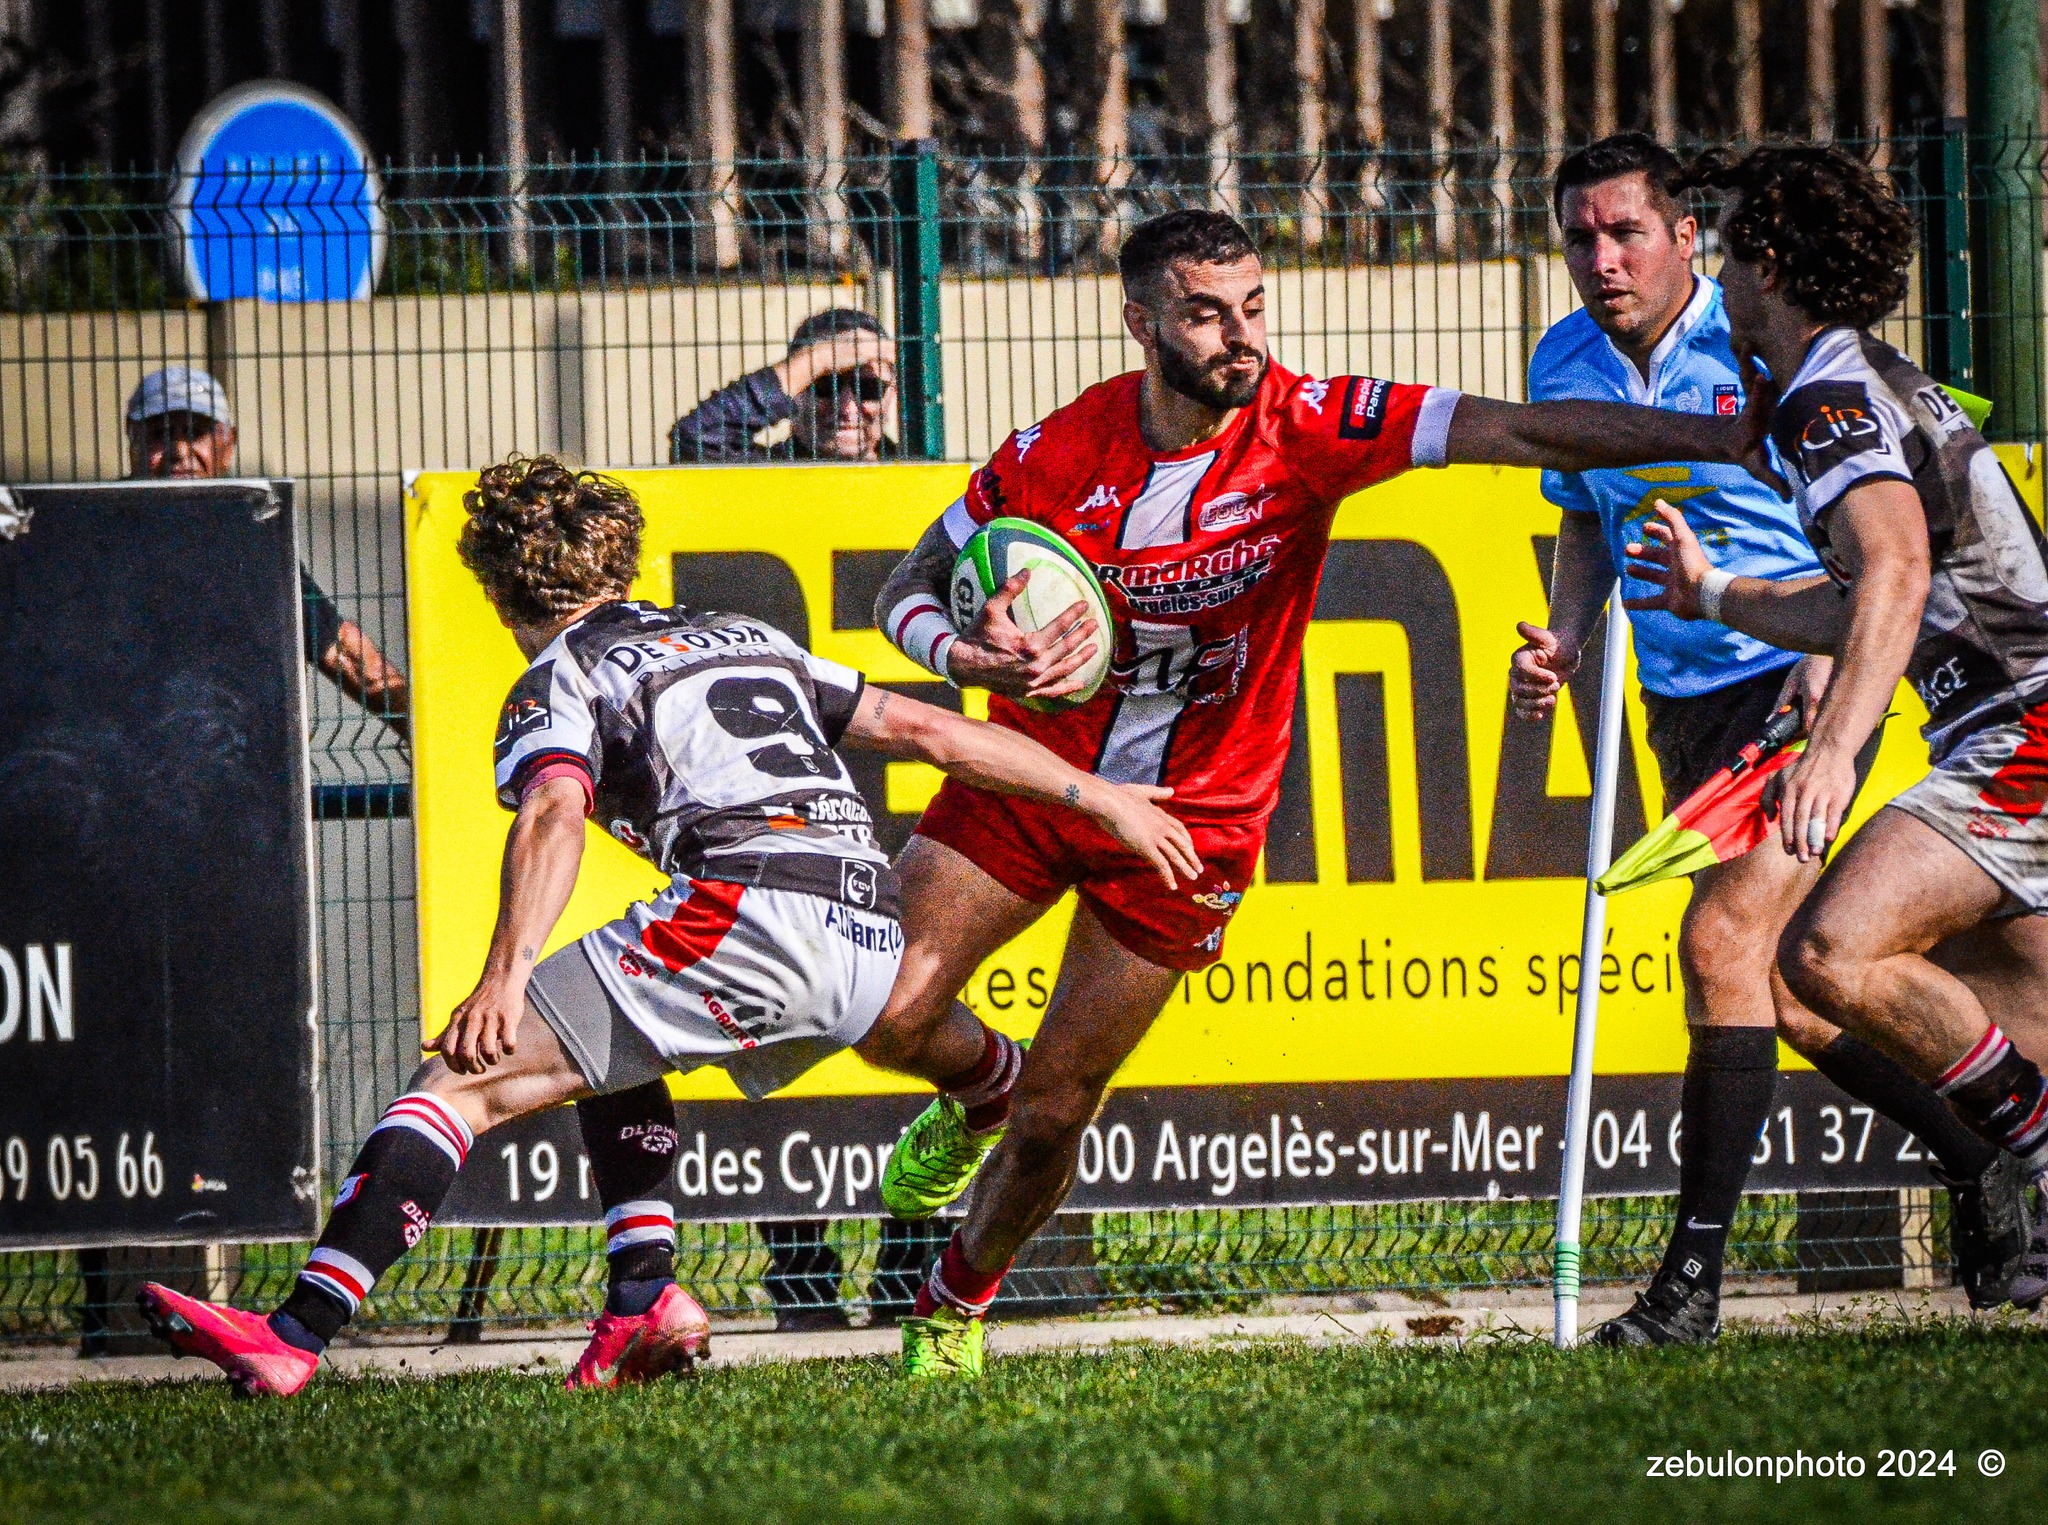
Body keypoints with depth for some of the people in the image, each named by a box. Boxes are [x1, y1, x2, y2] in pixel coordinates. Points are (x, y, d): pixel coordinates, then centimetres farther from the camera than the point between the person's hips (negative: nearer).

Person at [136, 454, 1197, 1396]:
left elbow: (555, 815, -9)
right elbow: (929, 731, 28)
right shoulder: (751, 640, 32)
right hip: (871, 946, 7)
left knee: (465, 1076, -8)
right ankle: (645, 1299, 17)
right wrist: (1099, 797, 32)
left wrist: (508, 971, -24)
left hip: (748, 913, -7)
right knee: (601, 1045, 33)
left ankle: (295, 1336, -23)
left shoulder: (561, 680, 12)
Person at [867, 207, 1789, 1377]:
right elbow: (910, 591, -2)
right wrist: (965, 655, -27)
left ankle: (959, 1301, 29)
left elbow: (1517, 432, -23)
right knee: (888, 1008, -14)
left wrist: (1720, 438, -33)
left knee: (1056, 1116, 0)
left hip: (1191, 825, -1)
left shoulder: (1307, 427, -17)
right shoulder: (1059, 454, -13)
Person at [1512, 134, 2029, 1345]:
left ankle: (1696, 1277, -18)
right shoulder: (1565, 367, 5)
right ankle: (1980, 1166, 33)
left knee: (1723, 937, -20)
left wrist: (1833, 653, -22)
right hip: (1686, 699, 7)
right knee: (1786, 993, 10)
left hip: (1802, 686, -7)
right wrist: (1566, 635, 3)